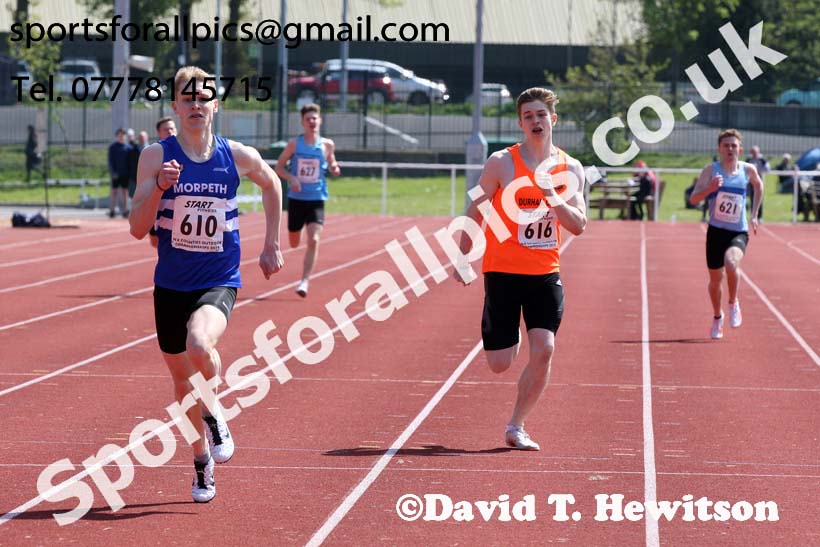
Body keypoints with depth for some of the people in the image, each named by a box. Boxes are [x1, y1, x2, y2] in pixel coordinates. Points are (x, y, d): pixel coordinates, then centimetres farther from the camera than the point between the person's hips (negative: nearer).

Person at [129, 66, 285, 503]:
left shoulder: (239, 157, -3)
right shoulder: (156, 157, -5)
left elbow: (271, 184, 20)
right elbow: (137, 229, -8)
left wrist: (271, 246, 18)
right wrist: (159, 188, -24)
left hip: (219, 282, -2)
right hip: (171, 284, 2)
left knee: (199, 345, -31)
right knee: (182, 377, 12)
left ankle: (215, 412, 1)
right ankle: (203, 458, 35)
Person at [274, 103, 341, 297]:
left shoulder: (326, 145, 0)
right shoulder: (294, 144, -3)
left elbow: (331, 163, 17)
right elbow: (279, 167, 3)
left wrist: (334, 169, -6)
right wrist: (291, 178, -15)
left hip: (316, 200, -1)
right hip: (296, 199, 1)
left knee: (313, 240, -17)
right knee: (294, 243, 11)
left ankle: (304, 281, -13)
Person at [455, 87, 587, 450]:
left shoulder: (570, 169, 5)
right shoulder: (501, 163, -5)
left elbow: (579, 225, 1)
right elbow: (476, 211, 2)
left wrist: (554, 199, -16)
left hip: (546, 274, 3)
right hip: (502, 271, -3)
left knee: (544, 350, -11)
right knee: (499, 364, -4)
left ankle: (516, 427, 5)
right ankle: (509, 336, 36)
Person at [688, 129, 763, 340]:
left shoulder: (748, 170, 0)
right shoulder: (711, 170, -6)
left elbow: (759, 186, 23)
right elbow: (693, 199, -11)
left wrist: (754, 215, 18)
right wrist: (709, 188, -30)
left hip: (739, 232, 0)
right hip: (716, 231, 0)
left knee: (731, 263, -30)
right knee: (715, 279, 9)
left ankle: (733, 304, -5)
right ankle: (717, 317, 36)